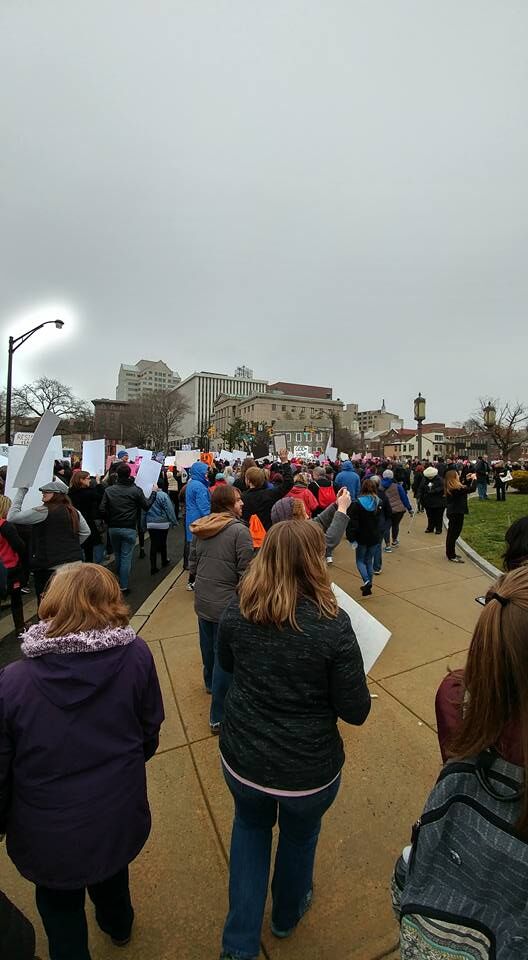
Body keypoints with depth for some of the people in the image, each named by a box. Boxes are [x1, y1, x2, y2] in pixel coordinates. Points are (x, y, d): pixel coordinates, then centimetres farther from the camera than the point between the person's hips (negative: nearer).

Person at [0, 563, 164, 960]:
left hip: (50, 835, -2)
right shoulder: (136, 656, -23)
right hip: (120, 818, 3)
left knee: (61, 911, 30)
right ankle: (118, 925, 64)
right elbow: (149, 732, -8)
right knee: (111, 870, 36)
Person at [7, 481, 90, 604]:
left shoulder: (43, 511, -12)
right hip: (75, 563, 6)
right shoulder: (73, 511, 8)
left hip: (50, 566, -6)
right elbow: (86, 532, 14)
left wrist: (21, 491, -3)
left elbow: (12, 517, -9)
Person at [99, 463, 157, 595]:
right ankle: (123, 586, 6)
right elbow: (146, 506, -2)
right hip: (129, 529, -3)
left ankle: (118, 582, 34)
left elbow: (102, 510, -3)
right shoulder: (136, 490, -9)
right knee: (126, 557, 3)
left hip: (113, 528, 3)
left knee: (117, 555, 20)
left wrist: (109, 521, 13)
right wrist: (154, 492, 11)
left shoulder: (109, 490, -2)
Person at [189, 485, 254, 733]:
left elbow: (192, 565, 9)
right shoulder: (239, 530, -19)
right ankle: (219, 716, 21)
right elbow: (245, 572, -18)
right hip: (226, 603, -7)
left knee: (208, 646, 27)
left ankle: (210, 683, 53)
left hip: (202, 600, 7)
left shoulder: (199, 529, 1)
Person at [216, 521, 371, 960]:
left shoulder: (237, 611, -17)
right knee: (300, 836, 32)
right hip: (308, 769, -1)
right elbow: (356, 711, -17)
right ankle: (287, 914, 60)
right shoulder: (332, 625, -28)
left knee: (251, 825, 34)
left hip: (242, 759, 2)